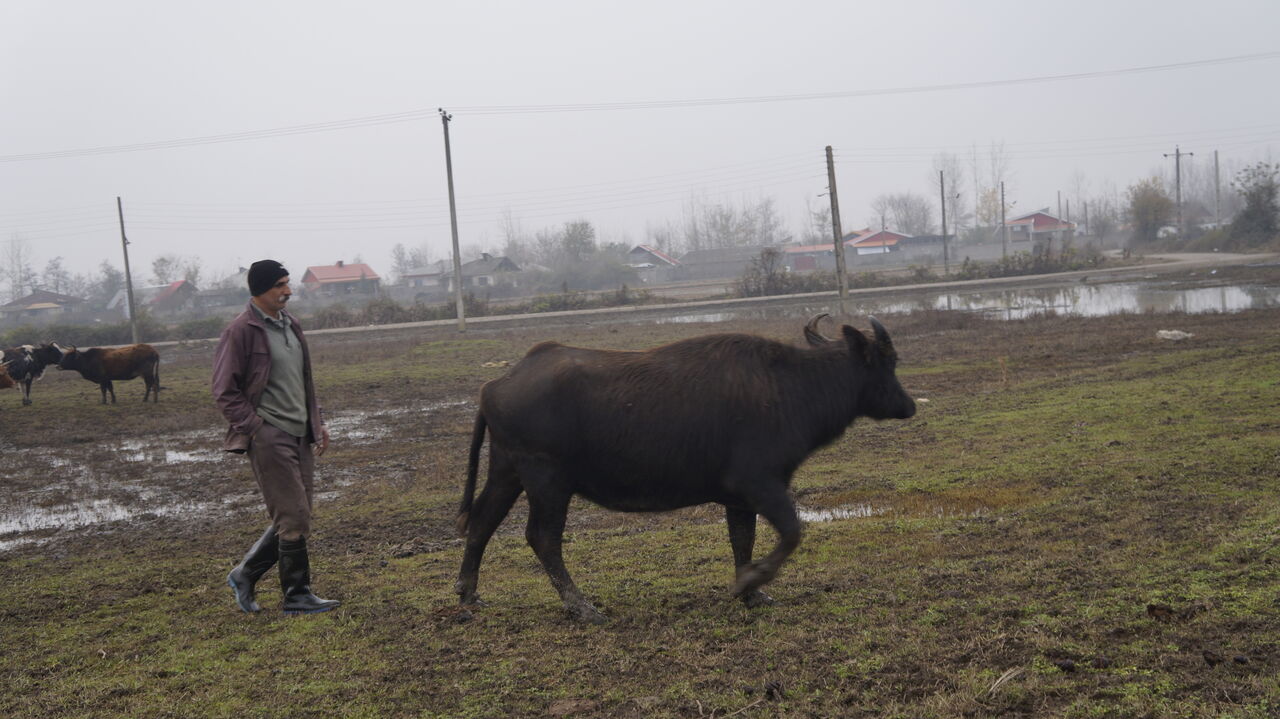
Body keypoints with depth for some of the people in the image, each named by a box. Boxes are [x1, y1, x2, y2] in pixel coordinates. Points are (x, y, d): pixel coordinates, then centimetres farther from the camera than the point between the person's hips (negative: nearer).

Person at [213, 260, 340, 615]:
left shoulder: (290, 325, 15)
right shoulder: (241, 331, -10)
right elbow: (225, 391, -10)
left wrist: (317, 423, 18)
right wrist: (255, 427, -15)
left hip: (299, 437, 8)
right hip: (268, 439, -8)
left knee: (292, 518, 11)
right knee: (294, 519, -6)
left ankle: (244, 575, 26)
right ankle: (297, 596, 6)